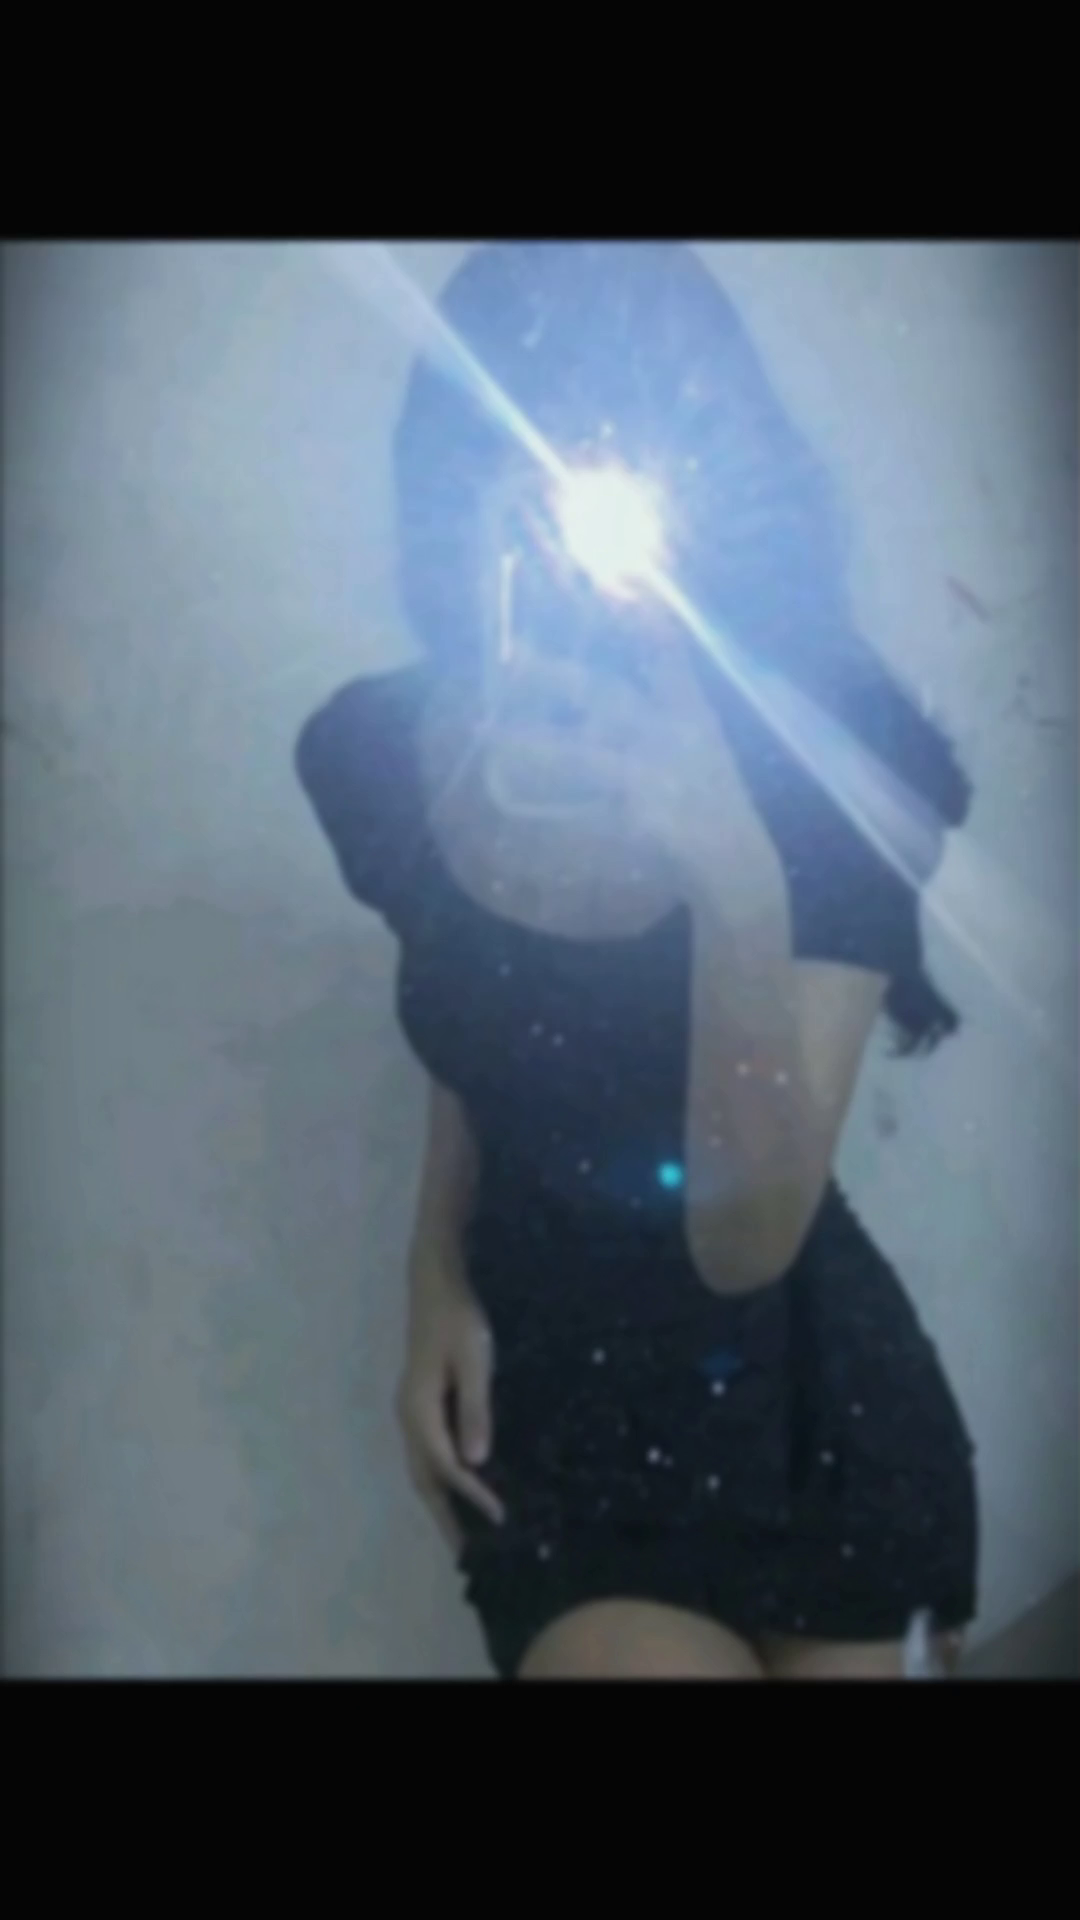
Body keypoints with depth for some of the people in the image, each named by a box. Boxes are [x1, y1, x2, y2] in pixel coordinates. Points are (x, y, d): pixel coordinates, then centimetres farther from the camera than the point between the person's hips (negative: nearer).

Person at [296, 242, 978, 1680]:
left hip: (792, 1386, -1)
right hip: (540, 1378, 1)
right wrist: (437, 1270, -2)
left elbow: (745, 1243, -26)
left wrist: (737, 887, -38)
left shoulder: (823, 771, -21)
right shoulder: (376, 757, -11)